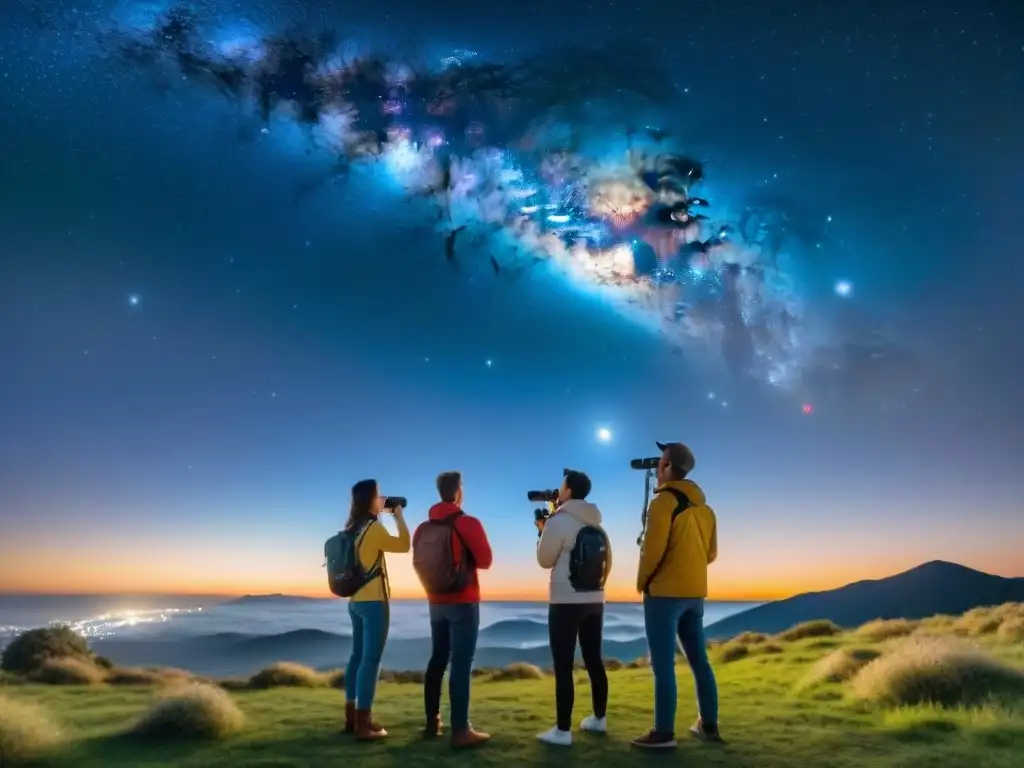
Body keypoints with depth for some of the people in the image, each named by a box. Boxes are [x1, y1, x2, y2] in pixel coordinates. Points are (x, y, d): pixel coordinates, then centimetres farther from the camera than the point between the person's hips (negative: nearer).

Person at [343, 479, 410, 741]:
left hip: (356, 600, 9)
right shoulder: (373, 527, -15)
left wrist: (384, 515, 16)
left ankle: (351, 717, 23)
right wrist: (398, 516, 3)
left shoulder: (353, 528, 9)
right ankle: (363, 725, -4)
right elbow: (403, 546, -7)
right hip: (374, 601, -9)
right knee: (371, 660, -6)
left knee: (358, 656, 16)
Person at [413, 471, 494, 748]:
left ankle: (432, 723, 22)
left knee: (437, 660, 15)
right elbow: (485, 561, -9)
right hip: (463, 602, -6)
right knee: (461, 665, -6)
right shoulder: (468, 524, -13)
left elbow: (418, 563, 12)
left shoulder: (423, 528, 4)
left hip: (436, 602, 6)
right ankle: (460, 731, -6)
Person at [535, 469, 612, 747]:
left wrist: (543, 531, 8)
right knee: (594, 661, 17)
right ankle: (599, 718, 27)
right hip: (594, 601, 7)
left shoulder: (559, 521, -12)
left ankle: (563, 730, -1)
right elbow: (606, 561, 14)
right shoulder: (597, 525, 9)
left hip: (566, 602, -7)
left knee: (563, 666, -3)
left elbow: (545, 560, -4)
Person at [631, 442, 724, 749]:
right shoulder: (704, 507, 12)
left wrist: (642, 582, -1)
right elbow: (711, 552, 17)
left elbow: (653, 548, -15)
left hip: (664, 593, -8)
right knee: (699, 660, 13)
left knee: (663, 665, -4)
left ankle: (663, 732, -1)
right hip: (695, 593, 8)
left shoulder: (664, 500, -11)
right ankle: (709, 726, 19)